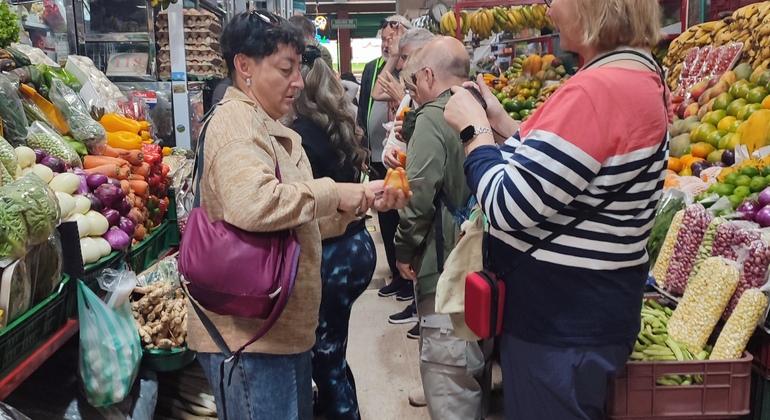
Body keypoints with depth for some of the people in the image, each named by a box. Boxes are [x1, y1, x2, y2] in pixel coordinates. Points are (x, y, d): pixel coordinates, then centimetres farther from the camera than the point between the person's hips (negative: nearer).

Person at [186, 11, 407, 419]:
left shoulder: (269, 127, 17)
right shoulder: (235, 122, -16)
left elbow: (306, 223, 18)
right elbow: (252, 204, -37)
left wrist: (365, 200, 5)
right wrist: (333, 193, -23)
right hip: (250, 336, -10)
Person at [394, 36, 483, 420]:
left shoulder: (433, 118, -14)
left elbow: (419, 195, -20)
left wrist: (404, 251, -7)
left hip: (445, 263, -8)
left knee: (447, 373, 3)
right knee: (471, 365, 22)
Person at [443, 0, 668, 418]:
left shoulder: (595, 91, -26)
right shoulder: (639, 77, 7)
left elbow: (508, 207, -24)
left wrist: (474, 129, -11)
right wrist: (504, 127, 7)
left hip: (562, 321, -9)